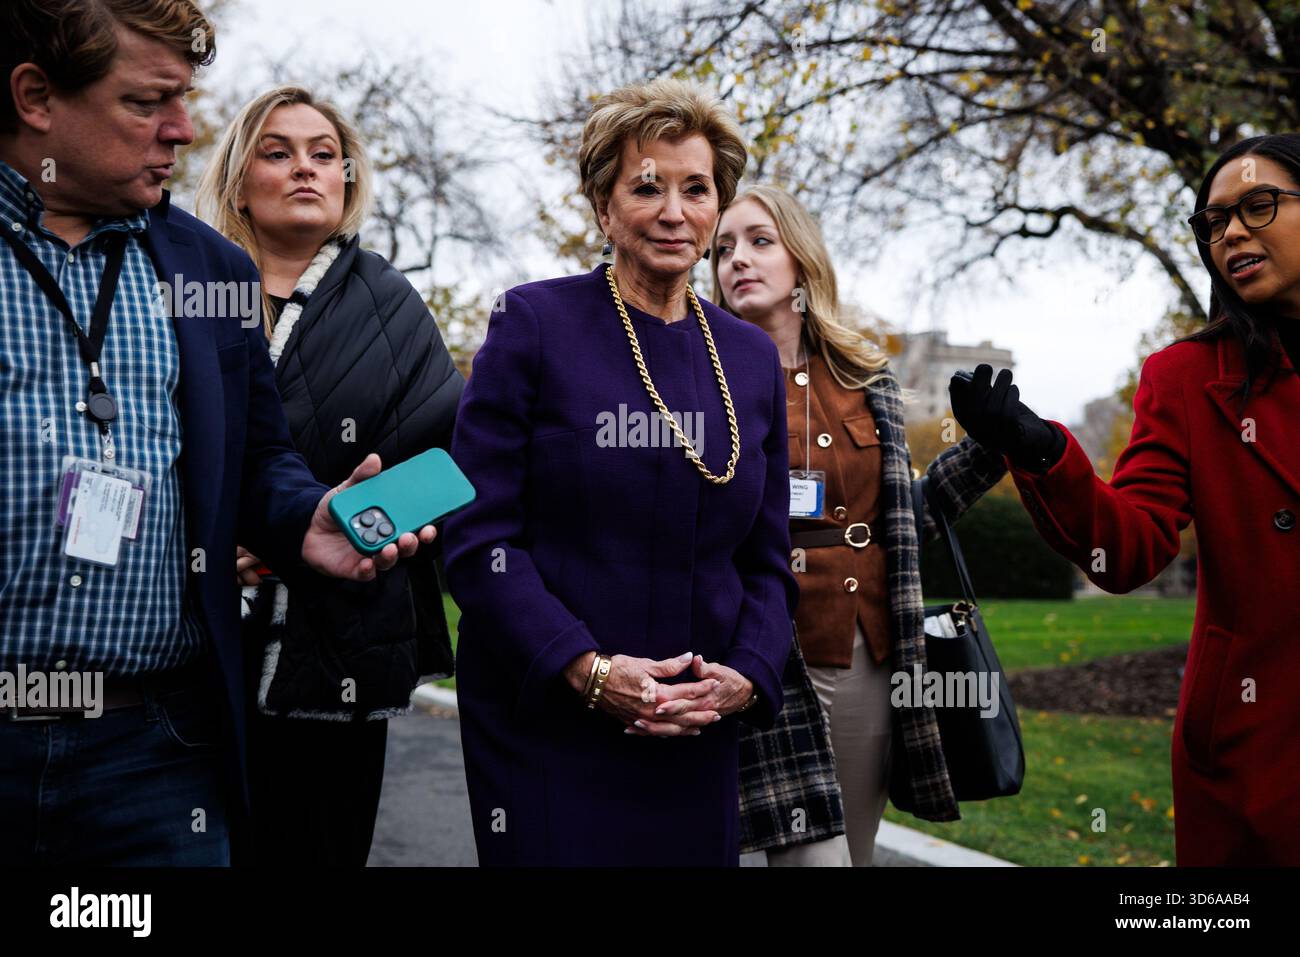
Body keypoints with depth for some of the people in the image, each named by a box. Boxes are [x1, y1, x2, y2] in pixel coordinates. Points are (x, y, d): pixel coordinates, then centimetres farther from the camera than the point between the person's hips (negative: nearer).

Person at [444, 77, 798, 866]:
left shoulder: (752, 356, 9)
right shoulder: (535, 323, -5)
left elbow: (767, 558, 11)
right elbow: (478, 536, -9)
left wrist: (746, 675, -6)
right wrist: (587, 668, -18)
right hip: (543, 729, -4)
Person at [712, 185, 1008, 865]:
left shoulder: (865, 378, 12)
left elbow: (902, 516, 17)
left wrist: (989, 445, 9)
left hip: (867, 656, 4)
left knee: (854, 849, 12)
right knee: (814, 855, -12)